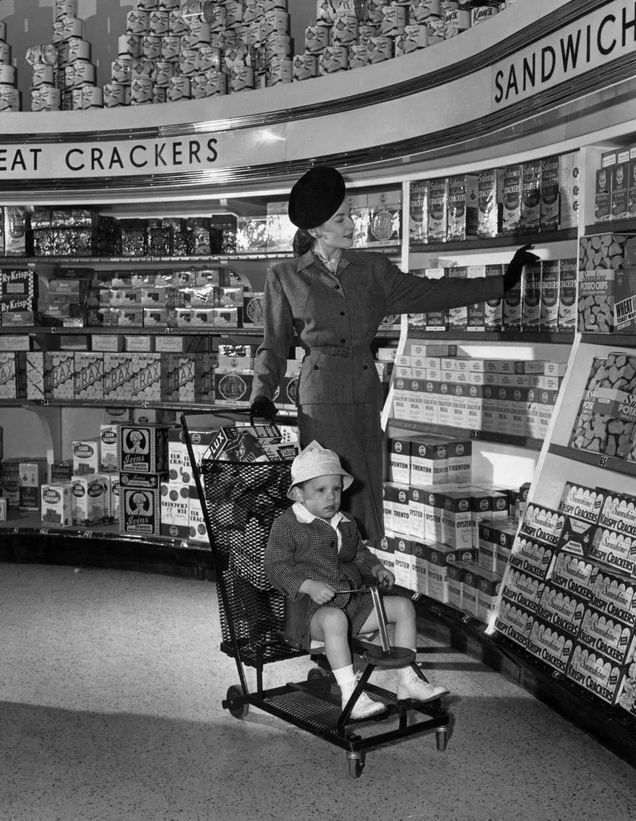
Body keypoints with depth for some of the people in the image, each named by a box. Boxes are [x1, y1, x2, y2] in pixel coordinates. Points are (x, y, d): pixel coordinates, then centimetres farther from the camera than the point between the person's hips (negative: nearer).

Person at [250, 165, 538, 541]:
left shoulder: (372, 268, 12)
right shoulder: (284, 277, 4)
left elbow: (427, 292, 17)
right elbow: (275, 345, 9)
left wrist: (504, 281, 16)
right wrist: (262, 396, -7)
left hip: (366, 397, 4)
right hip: (321, 400, -3)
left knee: (365, 493, 2)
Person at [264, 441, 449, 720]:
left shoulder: (346, 523, 16)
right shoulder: (286, 525, -7)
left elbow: (360, 553, 29)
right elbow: (276, 568, -12)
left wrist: (377, 569, 7)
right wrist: (309, 586, -26)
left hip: (352, 602, 8)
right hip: (311, 607, -7)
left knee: (403, 605, 1)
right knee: (334, 619, -41)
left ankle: (407, 680, 6)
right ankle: (350, 696, -37)